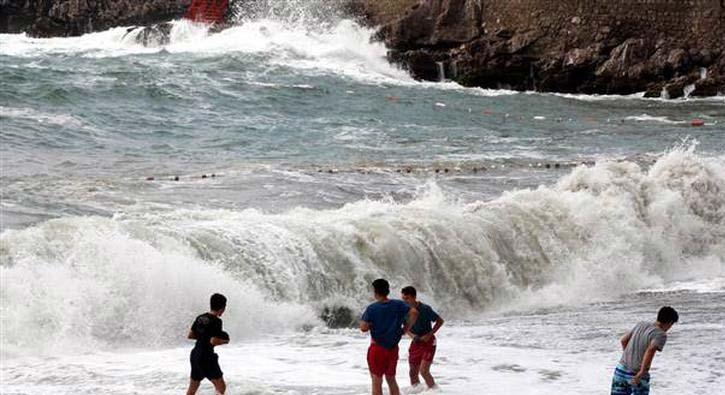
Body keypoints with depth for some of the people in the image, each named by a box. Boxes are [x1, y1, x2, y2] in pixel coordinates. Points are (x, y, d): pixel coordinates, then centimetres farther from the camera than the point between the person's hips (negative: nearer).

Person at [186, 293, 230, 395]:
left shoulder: (200, 318, 8)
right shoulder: (216, 321, -15)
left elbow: (189, 335, 13)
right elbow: (214, 341, -22)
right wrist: (224, 341, -4)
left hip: (195, 355, 8)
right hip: (206, 357, -8)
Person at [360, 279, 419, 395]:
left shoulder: (372, 308, -12)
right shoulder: (398, 305, -2)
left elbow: (363, 328, -16)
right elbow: (414, 313, -13)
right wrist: (406, 329, -2)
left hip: (377, 348, -4)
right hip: (393, 348, 4)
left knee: (377, 381, 5)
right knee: (391, 379, 18)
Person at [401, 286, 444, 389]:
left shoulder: (425, 309, -20)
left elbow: (440, 321, -10)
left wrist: (429, 335, -17)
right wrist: (412, 335, -12)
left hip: (428, 342, -5)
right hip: (415, 343, 5)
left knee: (424, 371, -17)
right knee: (413, 373, 8)